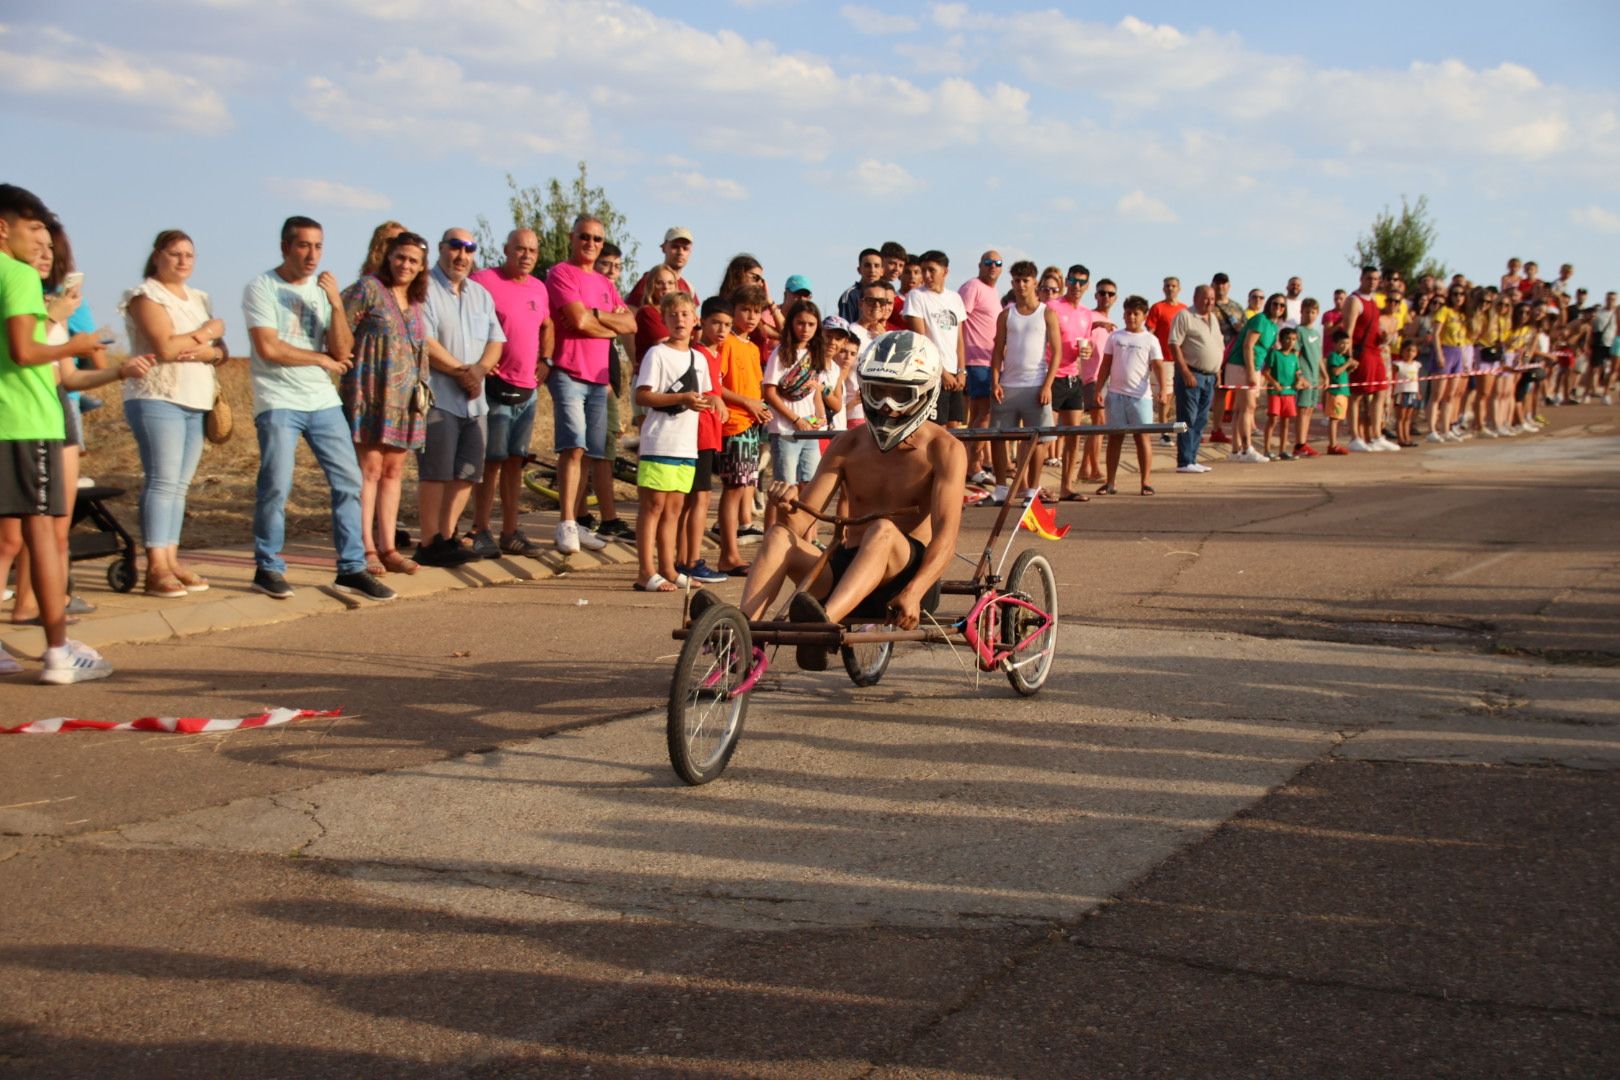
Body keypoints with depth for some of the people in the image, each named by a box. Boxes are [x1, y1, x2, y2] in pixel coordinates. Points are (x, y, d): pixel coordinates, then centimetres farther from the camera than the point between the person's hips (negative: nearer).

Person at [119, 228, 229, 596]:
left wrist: (198, 350, -11)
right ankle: (156, 569, -14)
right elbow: (165, 347, -17)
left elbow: (222, 353, 11)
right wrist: (207, 333, -5)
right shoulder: (146, 295, -3)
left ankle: (171, 560, 5)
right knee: (163, 481, -13)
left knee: (180, 484, 4)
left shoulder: (198, 299, 19)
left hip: (196, 403, 7)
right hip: (158, 400, -7)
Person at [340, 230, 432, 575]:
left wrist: (421, 389, 17)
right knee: (369, 469, -7)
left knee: (394, 472, 8)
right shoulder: (368, 289, -5)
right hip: (369, 393, -7)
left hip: (403, 398, 7)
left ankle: (387, 547, 13)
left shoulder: (416, 301, 15)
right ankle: (366, 549, -5)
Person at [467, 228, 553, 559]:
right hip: (496, 386, -7)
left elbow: (547, 326, 28)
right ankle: (481, 533, -1)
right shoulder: (484, 280, -8)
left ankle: (510, 533, 15)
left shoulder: (539, 288, 13)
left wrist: (545, 360, 15)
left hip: (528, 391, 7)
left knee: (515, 461, 10)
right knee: (491, 461, -6)